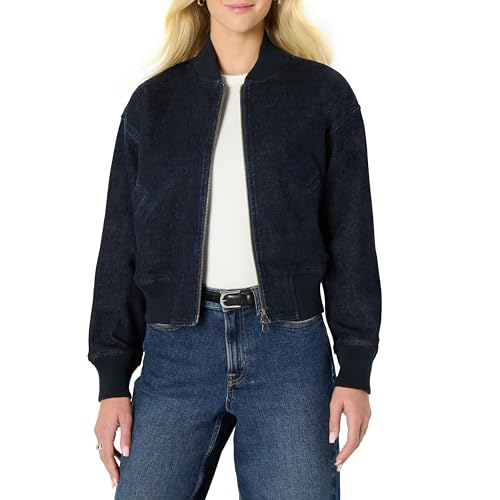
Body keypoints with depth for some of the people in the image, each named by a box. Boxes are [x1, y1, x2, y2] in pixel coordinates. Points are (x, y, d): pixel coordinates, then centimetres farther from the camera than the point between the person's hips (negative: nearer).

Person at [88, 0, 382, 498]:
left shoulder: (324, 93, 5)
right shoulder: (153, 100, 9)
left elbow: (350, 237, 4)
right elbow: (122, 246, 9)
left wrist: (355, 369, -2)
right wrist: (113, 380, 5)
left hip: (289, 349, -1)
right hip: (175, 351, 1)